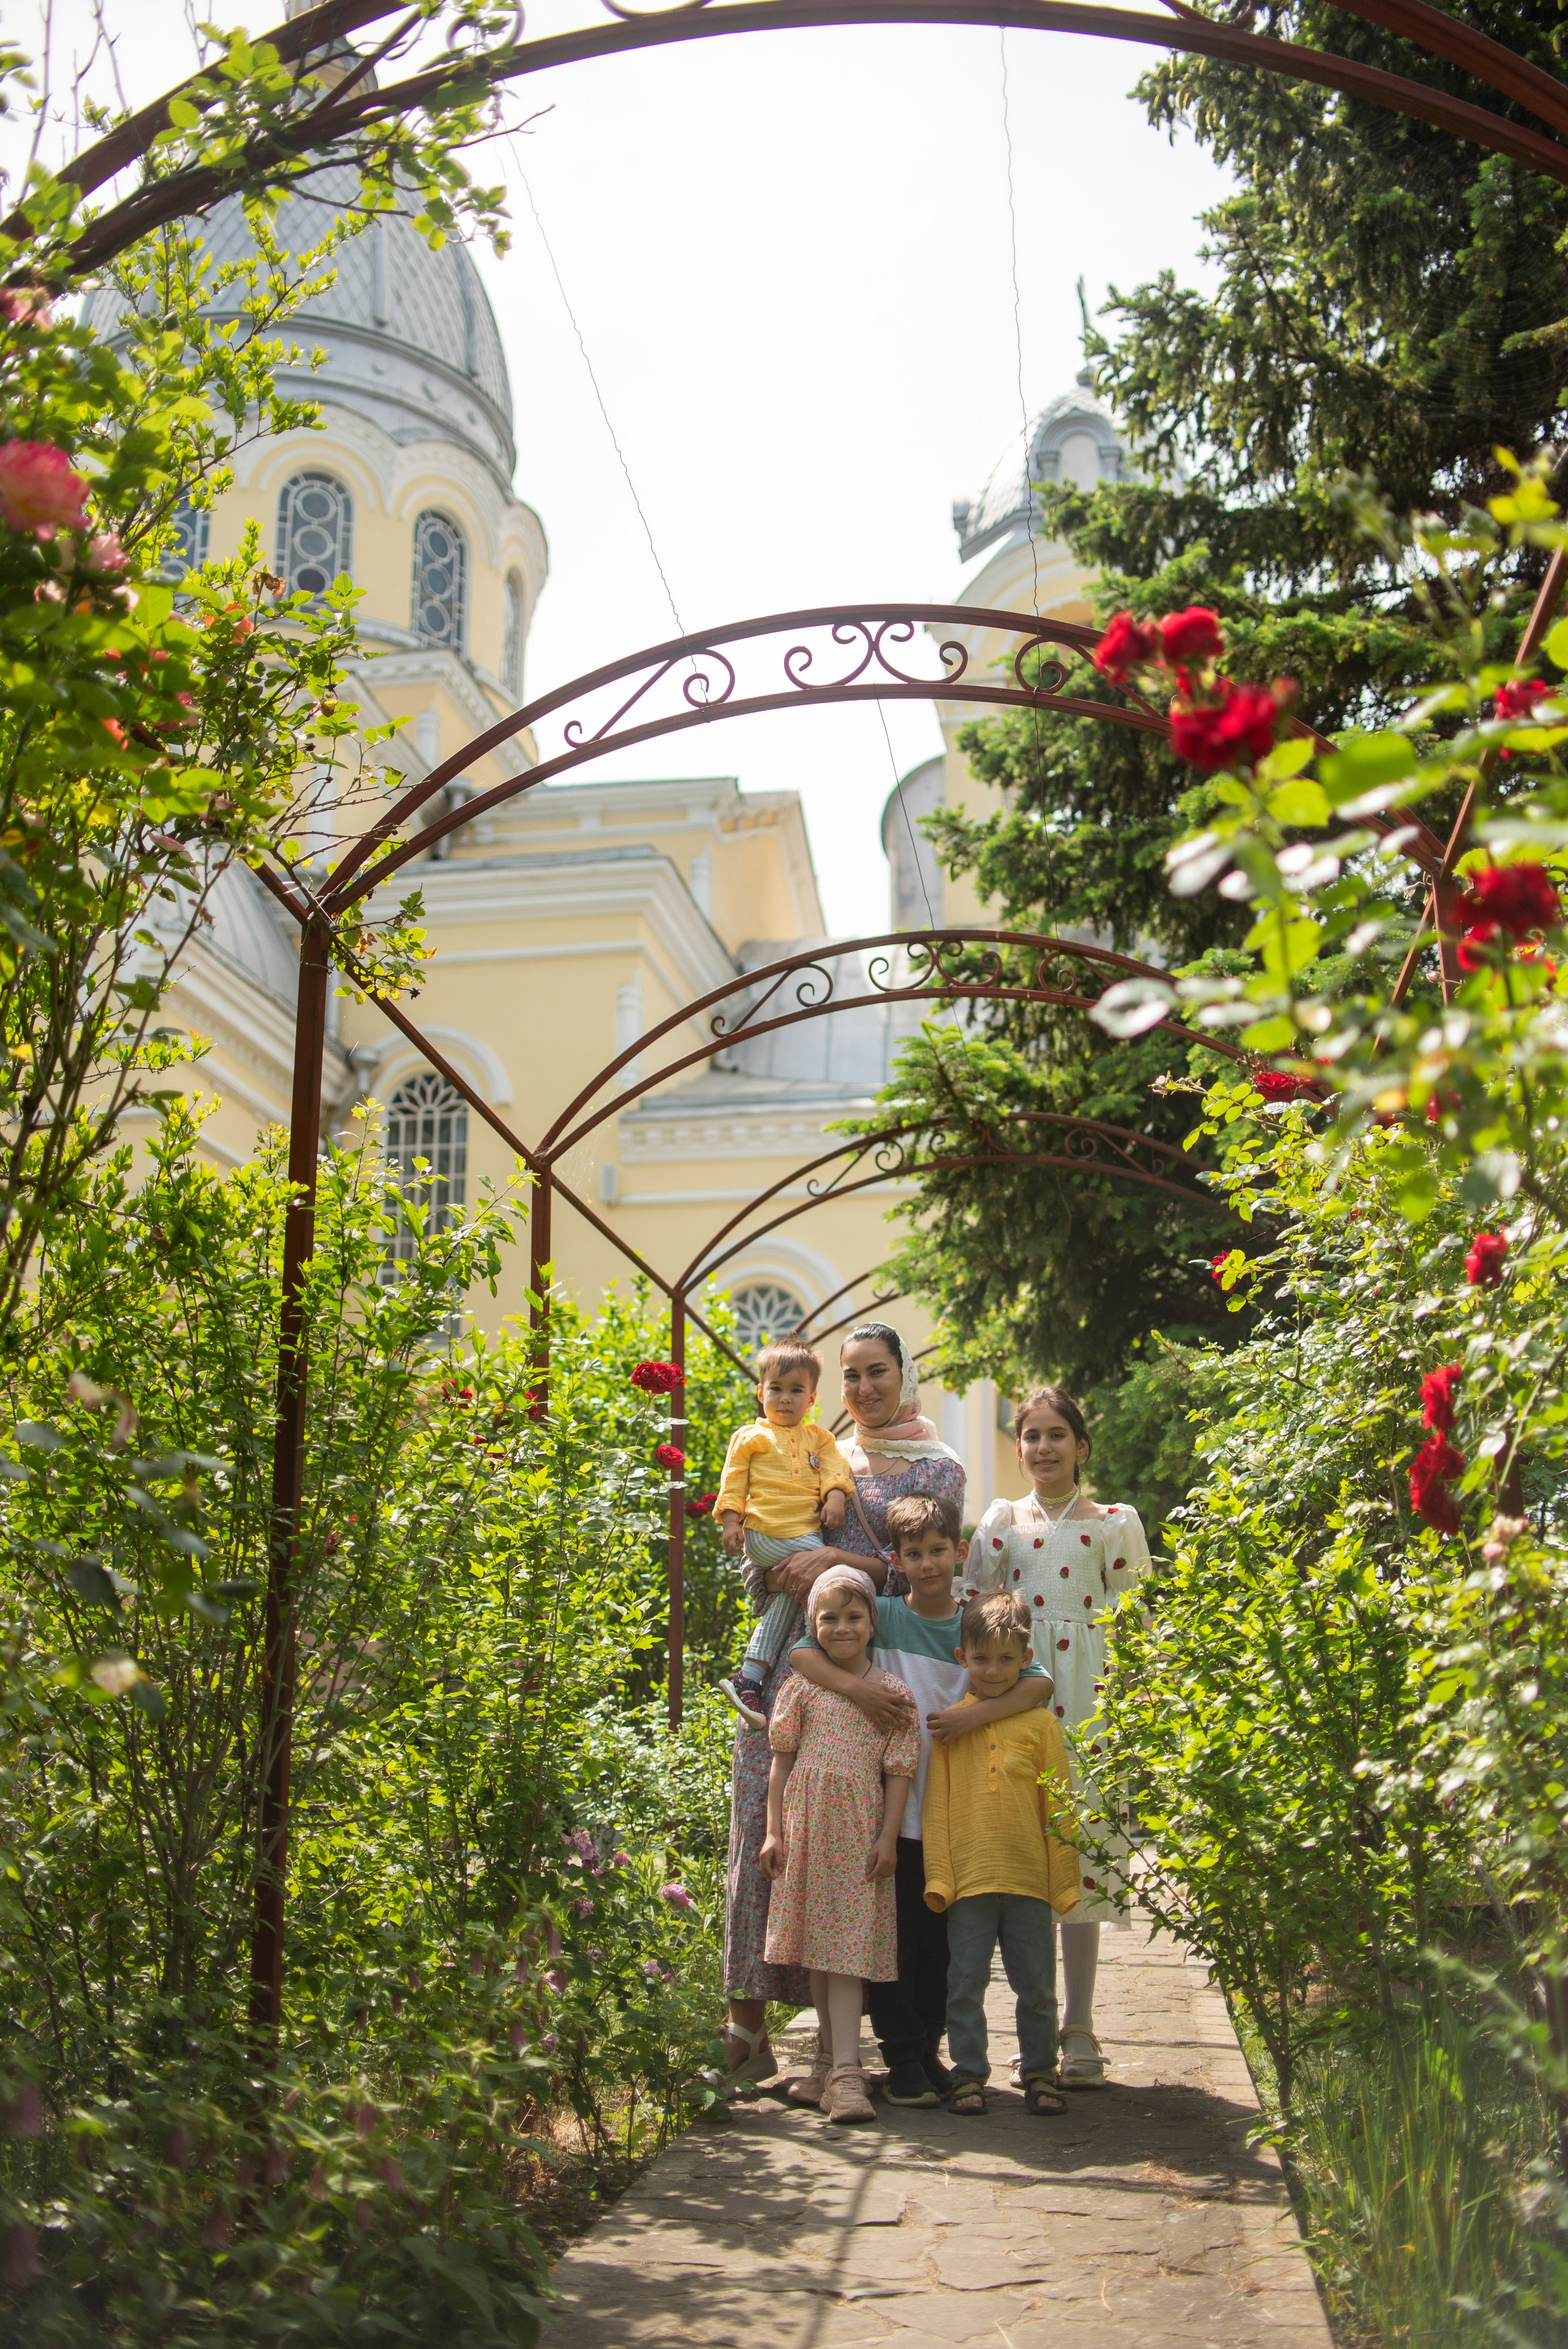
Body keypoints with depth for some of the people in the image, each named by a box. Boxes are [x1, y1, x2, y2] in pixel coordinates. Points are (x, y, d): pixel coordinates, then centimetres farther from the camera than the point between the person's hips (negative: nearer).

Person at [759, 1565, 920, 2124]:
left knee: (847, 1949, -8)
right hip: (805, 1827, 3)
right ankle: (831, 2060, 23)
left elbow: (898, 1773, -1)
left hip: (859, 1832, -3)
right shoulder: (801, 1687, 5)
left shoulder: (894, 1694, 0)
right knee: (817, 1950, 10)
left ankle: (844, 2071, -9)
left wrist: (887, 1839, -7)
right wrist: (775, 1832, 3)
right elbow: (782, 1762, 7)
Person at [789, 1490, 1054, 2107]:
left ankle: (928, 2047, 25)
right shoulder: (882, 1617, 0)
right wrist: (853, 1685, -19)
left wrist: (978, 1713, -20)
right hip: (891, 1814, -2)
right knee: (893, 1940, 0)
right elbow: (803, 1650, -3)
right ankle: (902, 2058, 12)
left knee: (944, 1943, 10)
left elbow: (1040, 1683, -6)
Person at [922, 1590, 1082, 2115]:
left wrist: (1064, 1882, 4)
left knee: (1037, 1986, 8)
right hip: (968, 1877, 0)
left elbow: (1058, 1808, 6)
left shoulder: (1040, 1723, 4)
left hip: (1029, 1879, 0)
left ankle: (1040, 2072, 22)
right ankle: (969, 2075, 17)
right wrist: (939, 1875, -3)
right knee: (965, 1984, 5)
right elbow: (936, 1806, 4)